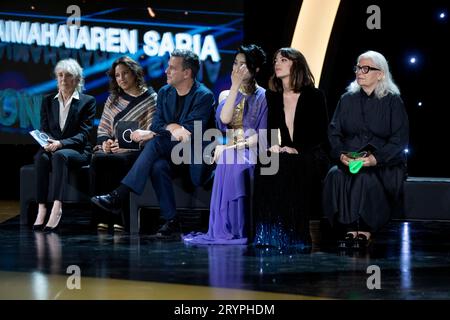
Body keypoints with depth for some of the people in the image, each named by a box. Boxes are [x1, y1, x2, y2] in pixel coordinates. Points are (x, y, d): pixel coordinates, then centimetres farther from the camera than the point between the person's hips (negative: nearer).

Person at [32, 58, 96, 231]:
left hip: (78, 151, -3)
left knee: (59, 156, -37)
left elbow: (84, 134, -5)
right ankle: (41, 208, -41)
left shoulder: (87, 101, 5)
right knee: (41, 157, -33)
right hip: (52, 148, 3)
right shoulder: (48, 101, 16)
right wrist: (48, 142, -14)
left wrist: (61, 143, -21)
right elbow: (43, 129, 11)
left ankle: (57, 208, -50)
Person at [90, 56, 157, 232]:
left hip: (136, 151, -4)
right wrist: (105, 142, -3)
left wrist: (124, 144, -16)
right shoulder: (113, 99, 22)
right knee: (97, 158, -31)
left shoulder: (150, 99, 5)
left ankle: (118, 219, -33)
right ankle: (101, 217, -34)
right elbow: (103, 128, 20)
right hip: (111, 149, 4)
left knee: (115, 161, -37)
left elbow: (151, 133, -4)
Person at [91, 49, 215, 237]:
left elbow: (191, 134, -16)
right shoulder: (165, 93, 12)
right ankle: (171, 221, -26)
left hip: (193, 155, -5)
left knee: (156, 143, -31)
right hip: (168, 152, 5)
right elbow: (156, 126, 5)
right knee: (158, 166, -31)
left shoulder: (204, 96, -9)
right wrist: (172, 127, -16)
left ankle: (118, 196, -35)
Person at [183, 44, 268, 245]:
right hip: (228, 158, 3)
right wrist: (235, 86, -8)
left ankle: (244, 233, -28)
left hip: (252, 155, -3)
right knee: (227, 196, -24)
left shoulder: (263, 96, 5)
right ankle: (227, 233, -22)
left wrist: (231, 147, -12)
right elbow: (224, 119, -6)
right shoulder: (225, 95, 17)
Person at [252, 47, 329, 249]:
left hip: (309, 157, -3)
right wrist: (273, 146, -11)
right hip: (280, 155, 3)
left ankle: (293, 236, -31)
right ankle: (269, 232, -32)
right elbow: (266, 130, 12)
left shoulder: (314, 96, 4)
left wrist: (296, 150, -15)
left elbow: (321, 135, 0)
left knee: (287, 167, -36)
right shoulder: (271, 96, 15)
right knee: (266, 166, -33)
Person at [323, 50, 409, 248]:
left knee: (365, 178, -36)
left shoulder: (393, 102, 3)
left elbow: (399, 139, -5)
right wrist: (341, 154, -12)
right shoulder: (347, 99, 15)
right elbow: (333, 132, 9)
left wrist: (376, 158, -20)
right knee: (335, 175, -30)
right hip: (349, 160, 3)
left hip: (385, 163, -3)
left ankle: (365, 232, -27)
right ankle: (350, 230, -28)